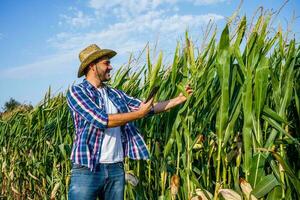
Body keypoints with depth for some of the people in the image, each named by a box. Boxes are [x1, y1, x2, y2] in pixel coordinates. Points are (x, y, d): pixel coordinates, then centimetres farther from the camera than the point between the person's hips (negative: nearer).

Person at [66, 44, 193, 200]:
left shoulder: (116, 94, 12)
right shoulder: (76, 92, -6)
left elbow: (148, 107, 12)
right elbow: (102, 120, -18)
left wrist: (179, 99, 7)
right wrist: (139, 113, -12)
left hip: (116, 167, 6)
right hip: (87, 168, -5)